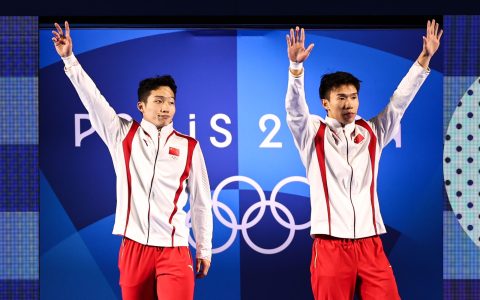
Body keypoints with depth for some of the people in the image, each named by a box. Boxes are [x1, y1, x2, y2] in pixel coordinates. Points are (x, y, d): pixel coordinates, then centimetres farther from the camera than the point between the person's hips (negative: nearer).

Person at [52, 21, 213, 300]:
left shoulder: (189, 147, 5)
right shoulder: (123, 135, 7)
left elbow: (201, 201, 8)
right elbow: (93, 98, 1)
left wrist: (204, 249, 10)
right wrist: (70, 59, -7)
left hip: (174, 250, -1)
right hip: (134, 247, 2)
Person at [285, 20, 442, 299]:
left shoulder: (372, 133, 14)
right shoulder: (313, 134, 5)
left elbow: (400, 101, 8)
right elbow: (295, 108, -11)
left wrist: (424, 58, -2)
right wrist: (296, 65, -28)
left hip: (370, 244, 3)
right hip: (331, 246, -2)